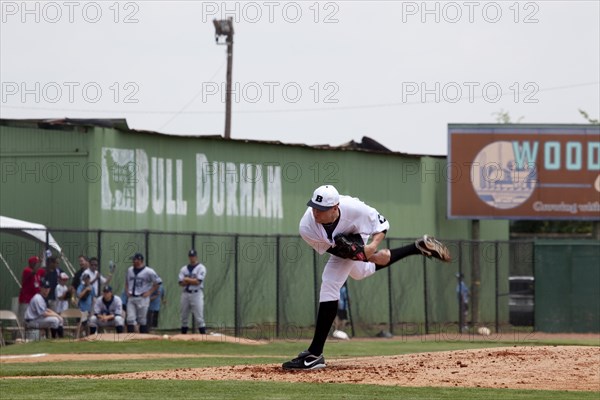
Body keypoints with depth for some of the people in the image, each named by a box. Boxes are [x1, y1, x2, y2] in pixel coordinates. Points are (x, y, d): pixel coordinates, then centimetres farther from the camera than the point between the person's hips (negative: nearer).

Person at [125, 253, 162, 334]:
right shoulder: (130, 270, 10)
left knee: (142, 320, 1)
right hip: (131, 298, 5)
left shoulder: (148, 271, -8)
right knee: (130, 319, -3)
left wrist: (149, 292, -8)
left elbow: (158, 282, -4)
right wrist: (127, 291, 10)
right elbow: (127, 281, 26)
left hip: (142, 298, -5)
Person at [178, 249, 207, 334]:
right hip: (185, 294, 5)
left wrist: (187, 280, -1)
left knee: (199, 317, -10)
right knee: (184, 317, 7)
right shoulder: (184, 269, 14)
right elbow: (181, 283, 3)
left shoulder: (201, 268, 0)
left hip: (197, 294, -5)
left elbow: (198, 281, -12)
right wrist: (192, 281, -11)